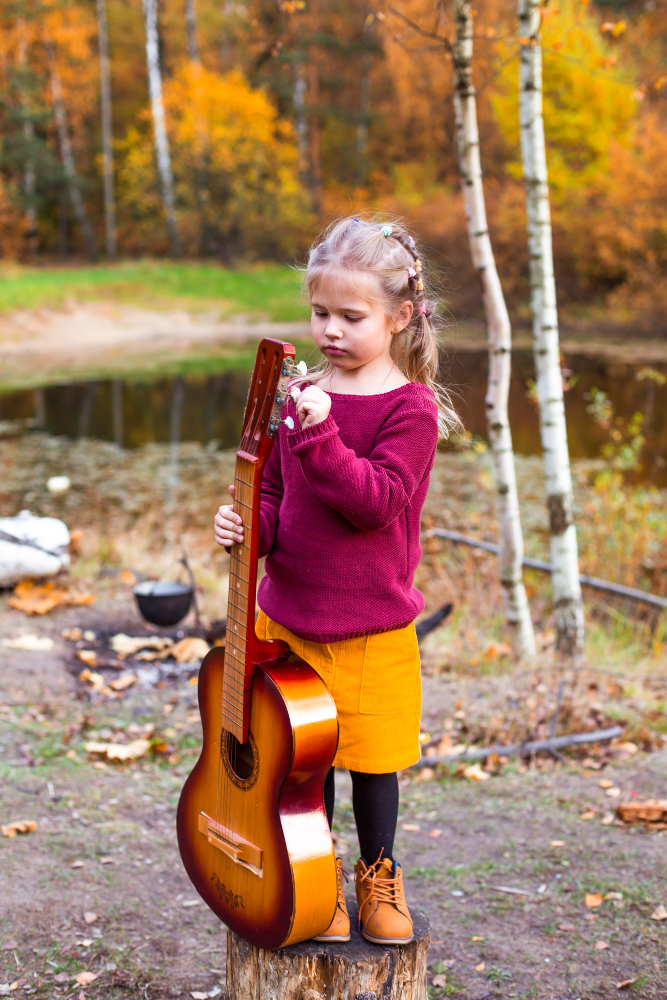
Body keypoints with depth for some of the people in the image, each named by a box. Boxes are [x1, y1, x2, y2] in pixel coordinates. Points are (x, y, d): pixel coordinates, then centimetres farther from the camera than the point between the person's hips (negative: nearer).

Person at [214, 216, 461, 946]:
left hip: (370, 629, -4)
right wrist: (250, 524, -10)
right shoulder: (300, 394, 5)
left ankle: (377, 875, 32)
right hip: (288, 617, 4)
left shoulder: (410, 407, -11)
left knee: (370, 761, 10)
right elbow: (277, 495, 11)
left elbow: (378, 502, -23)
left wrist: (318, 434, -31)